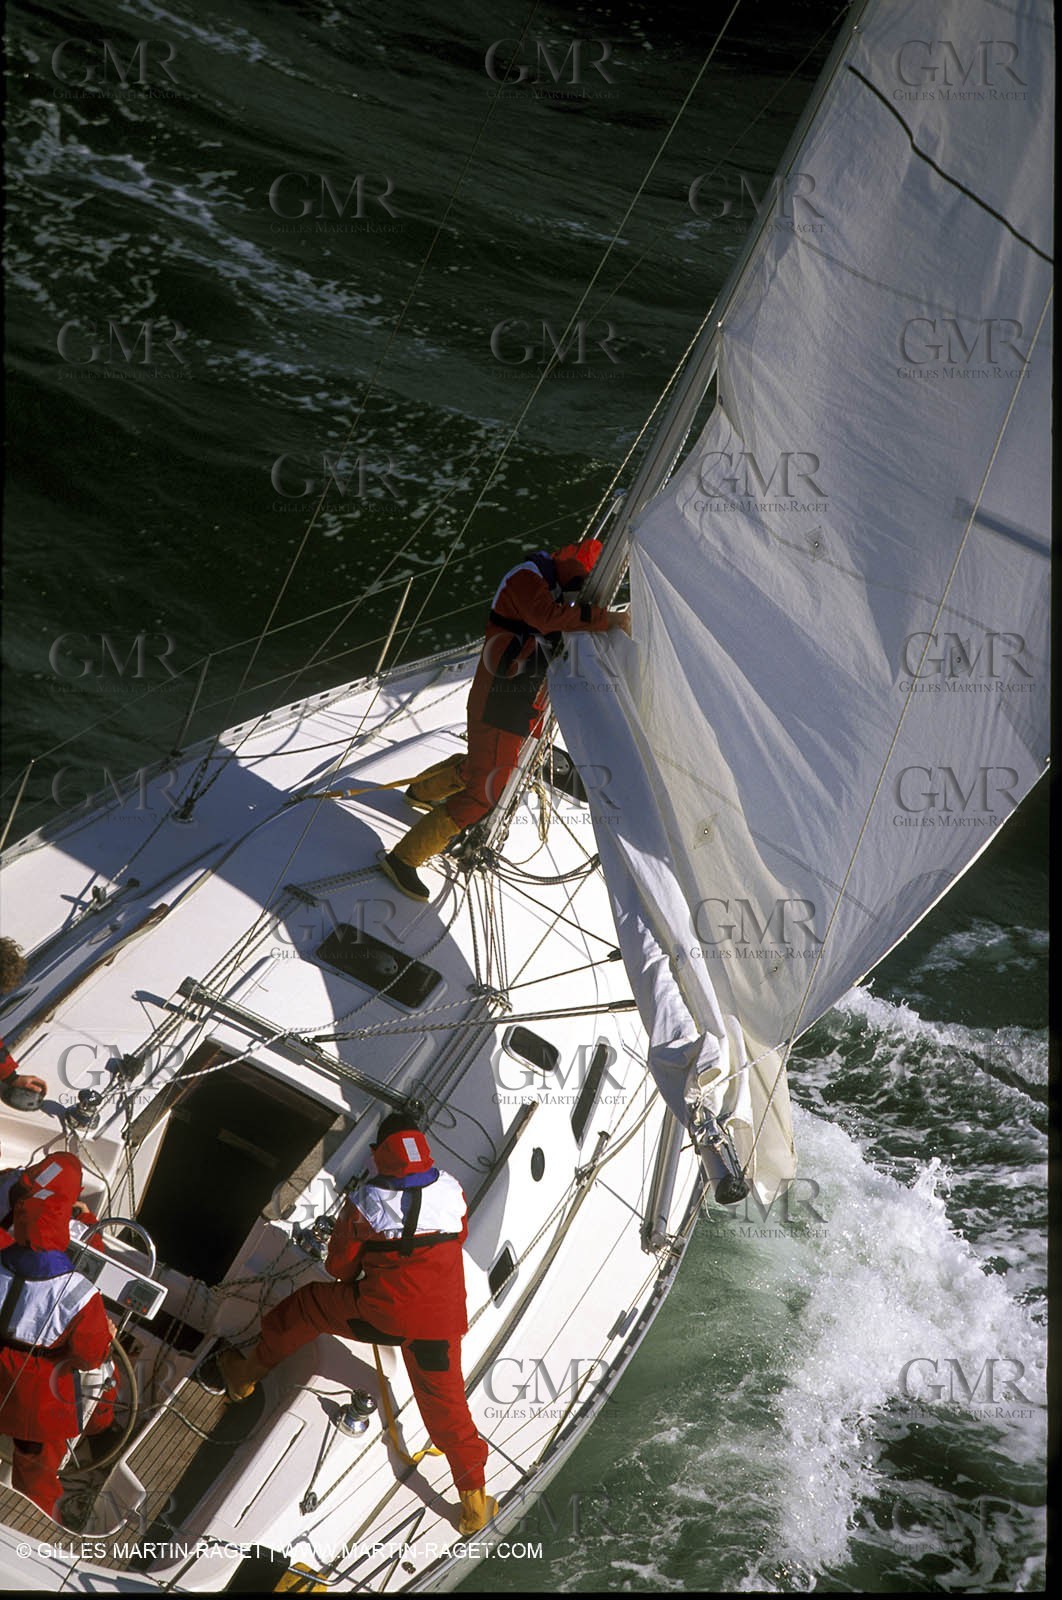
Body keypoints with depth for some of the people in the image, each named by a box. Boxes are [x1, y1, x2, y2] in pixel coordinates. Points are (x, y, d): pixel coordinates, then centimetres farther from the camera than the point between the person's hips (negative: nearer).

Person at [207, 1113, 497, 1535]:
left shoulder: (367, 1200, -11)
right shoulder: (452, 1191, -4)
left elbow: (339, 1265, 0)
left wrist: (353, 1280, 23)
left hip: (379, 1314, -2)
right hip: (441, 1320, 2)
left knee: (308, 1304, 22)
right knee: (445, 1404, 16)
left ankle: (245, 1374, 38)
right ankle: (474, 1503, 17)